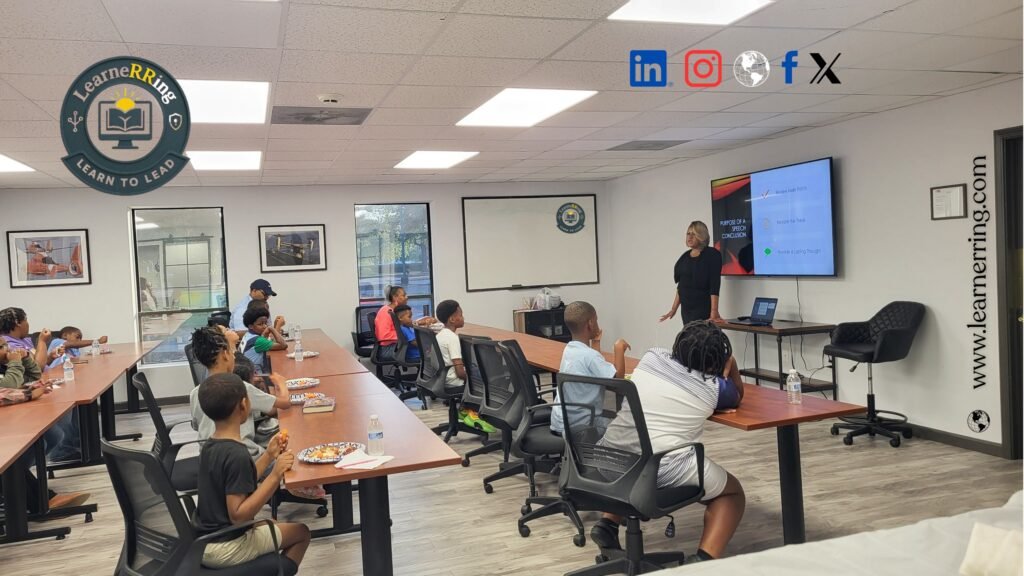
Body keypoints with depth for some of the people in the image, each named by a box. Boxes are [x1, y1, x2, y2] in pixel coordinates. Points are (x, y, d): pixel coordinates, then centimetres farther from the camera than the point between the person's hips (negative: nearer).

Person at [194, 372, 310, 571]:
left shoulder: (210, 446, 1)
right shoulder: (236, 454, -26)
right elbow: (238, 515, -27)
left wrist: (269, 456, 10)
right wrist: (275, 475, -29)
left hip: (204, 542, 8)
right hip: (225, 548, -8)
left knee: (271, 526, 31)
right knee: (301, 532, 10)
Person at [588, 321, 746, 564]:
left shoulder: (652, 357, 12)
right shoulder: (713, 387, 3)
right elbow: (737, 397, 26)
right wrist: (731, 363, 23)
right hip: (663, 469, -4)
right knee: (732, 492, 20)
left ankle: (609, 522, 21)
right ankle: (704, 559, -2)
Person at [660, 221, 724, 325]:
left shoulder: (712, 255, -8)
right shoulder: (685, 256, 12)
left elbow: (715, 285, -17)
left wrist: (714, 312, -25)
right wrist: (674, 309, 15)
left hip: (703, 308, -7)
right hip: (686, 309, 7)